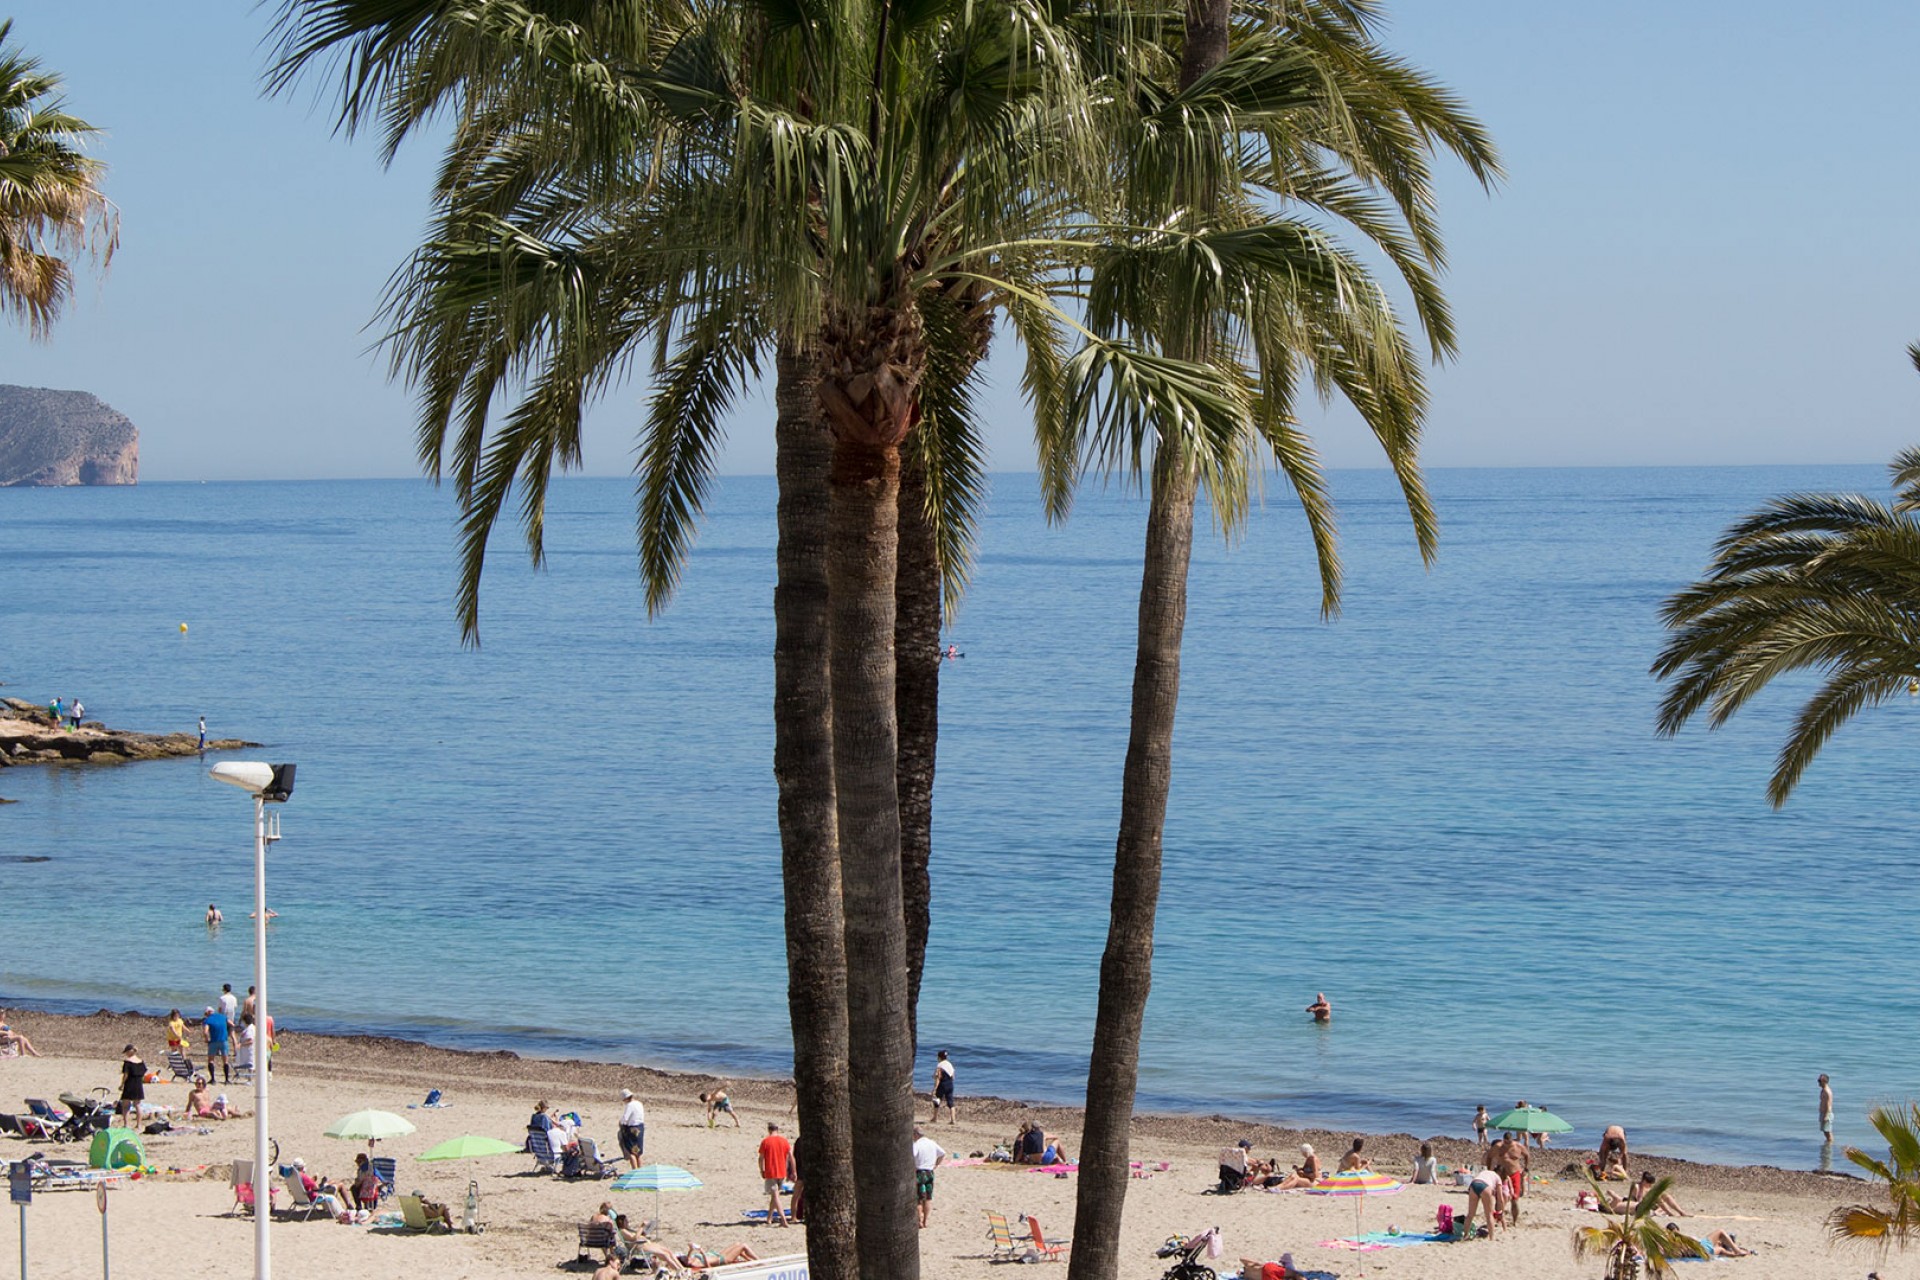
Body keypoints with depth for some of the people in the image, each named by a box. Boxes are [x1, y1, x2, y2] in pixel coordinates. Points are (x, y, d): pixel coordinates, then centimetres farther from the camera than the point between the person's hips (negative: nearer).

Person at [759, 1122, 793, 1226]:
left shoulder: (765, 1141, -6)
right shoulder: (784, 1141, 3)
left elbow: (761, 1158, -6)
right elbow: (791, 1157, 1)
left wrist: (762, 1171, 6)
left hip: (770, 1173, -4)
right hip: (782, 1173, 4)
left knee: (775, 1196, -7)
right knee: (774, 1195, 18)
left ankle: (783, 1219, -20)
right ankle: (769, 1219, 26)